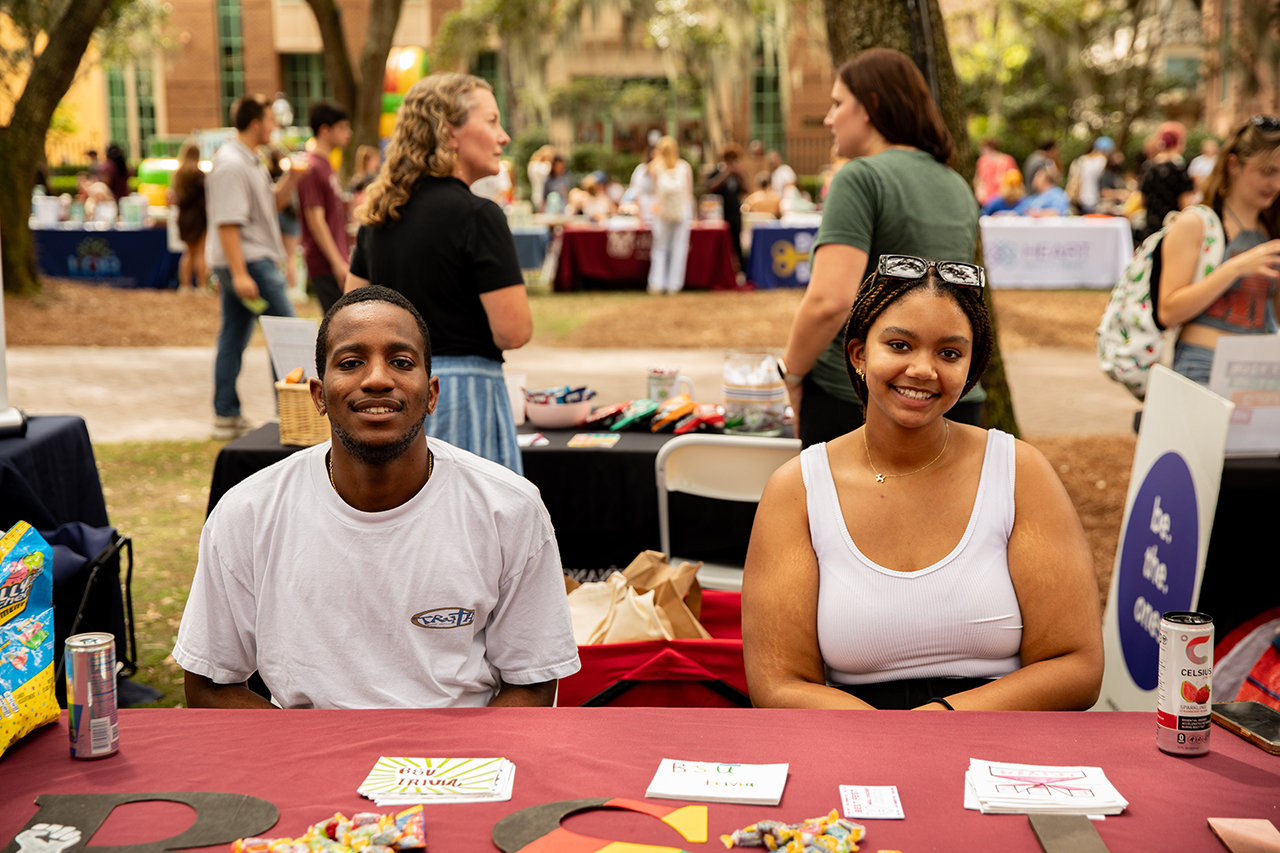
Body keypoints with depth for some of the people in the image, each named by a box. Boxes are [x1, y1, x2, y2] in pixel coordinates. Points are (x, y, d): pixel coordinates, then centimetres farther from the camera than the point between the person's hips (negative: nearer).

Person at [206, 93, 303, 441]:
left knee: (233, 338, 10)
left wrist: (292, 175, 4)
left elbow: (274, 202, 21)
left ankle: (226, 417, 14)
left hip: (248, 261, 10)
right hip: (249, 261, -10)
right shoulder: (231, 165, -17)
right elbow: (227, 223, -22)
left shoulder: (250, 161, 15)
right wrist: (240, 274, -27)